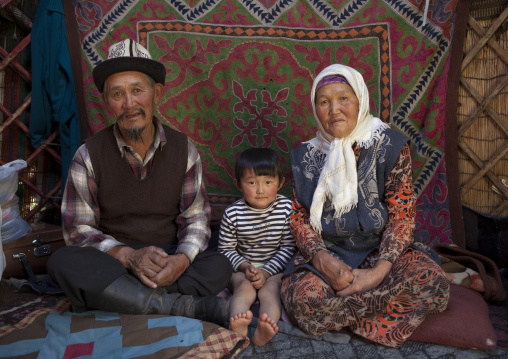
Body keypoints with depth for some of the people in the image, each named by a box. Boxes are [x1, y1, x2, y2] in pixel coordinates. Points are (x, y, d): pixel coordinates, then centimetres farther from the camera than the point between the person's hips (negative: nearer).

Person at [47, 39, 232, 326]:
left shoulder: (184, 149, -1)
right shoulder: (89, 156, -4)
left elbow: (196, 218, -1)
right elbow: (78, 229, -5)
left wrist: (182, 259, -22)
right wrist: (128, 256, -23)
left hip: (168, 261, 1)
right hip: (110, 262, 0)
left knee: (219, 267, -26)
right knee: (63, 262, -32)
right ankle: (187, 306, -31)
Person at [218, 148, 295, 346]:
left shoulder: (287, 208, -7)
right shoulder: (232, 213, -7)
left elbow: (288, 247, -6)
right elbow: (226, 249, 0)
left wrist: (266, 272, -16)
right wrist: (245, 266, -18)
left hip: (275, 268, 0)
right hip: (242, 268, 1)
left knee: (270, 290, -29)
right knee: (244, 287, -29)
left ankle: (264, 331, -53)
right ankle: (238, 327, -53)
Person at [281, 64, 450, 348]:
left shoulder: (391, 147, -3)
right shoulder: (307, 155, 3)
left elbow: (402, 216, -7)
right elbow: (299, 217, 1)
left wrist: (378, 272, -21)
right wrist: (323, 260, -19)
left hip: (380, 250, 0)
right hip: (326, 252, 1)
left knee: (432, 281, -28)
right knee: (303, 295, -30)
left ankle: (338, 309, -14)